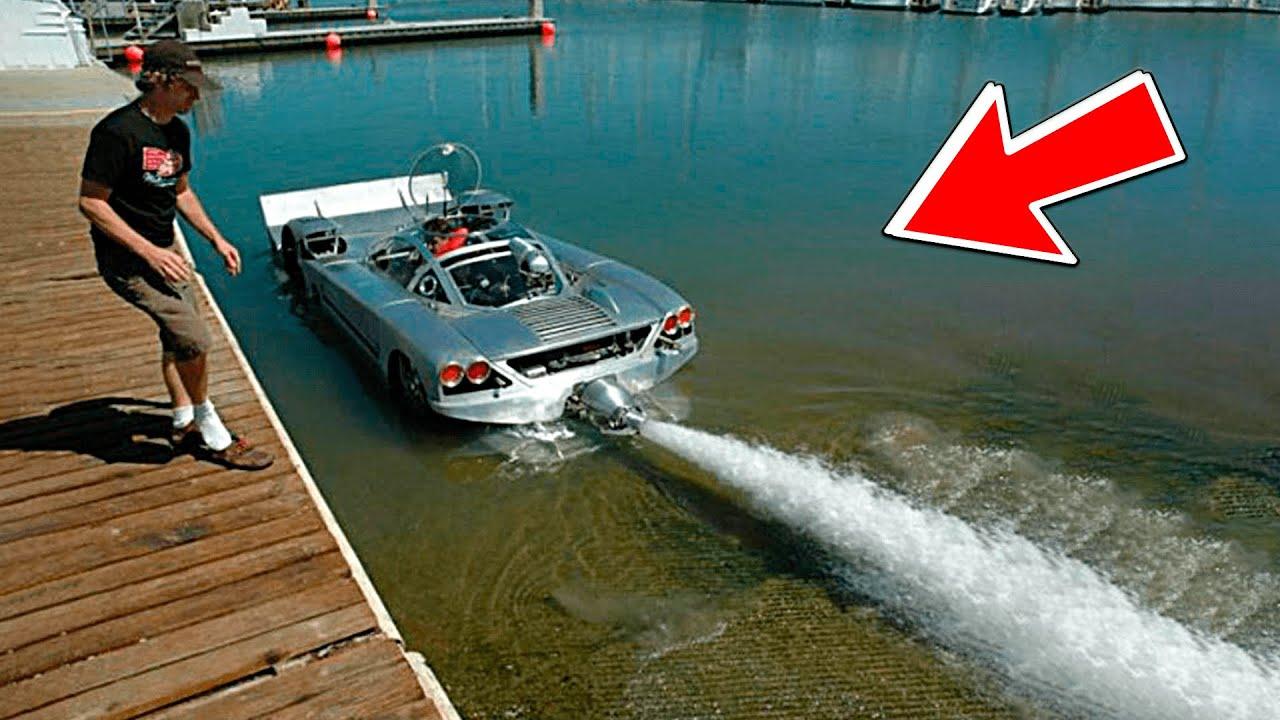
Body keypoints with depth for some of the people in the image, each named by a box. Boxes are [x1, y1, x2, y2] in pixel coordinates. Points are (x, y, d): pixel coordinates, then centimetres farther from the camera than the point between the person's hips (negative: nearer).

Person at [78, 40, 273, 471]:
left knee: (178, 339, 17)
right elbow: (90, 203, -19)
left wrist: (217, 240, 12)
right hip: (126, 258, -9)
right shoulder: (117, 132, -20)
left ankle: (185, 423, 35)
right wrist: (149, 251, -24)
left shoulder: (177, 132, 7)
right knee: (195, 338, -16)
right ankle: (213, 436, 2)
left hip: (162, 251, 9)